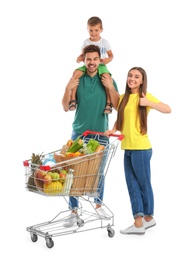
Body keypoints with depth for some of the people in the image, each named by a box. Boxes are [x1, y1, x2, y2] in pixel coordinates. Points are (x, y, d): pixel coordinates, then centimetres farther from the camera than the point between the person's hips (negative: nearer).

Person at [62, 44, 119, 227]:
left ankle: (98, 204, 28)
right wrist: (68, 89, -12)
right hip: (79, 132, 0)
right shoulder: (77, 79, 1)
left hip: (101, 133, 0)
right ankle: (74, 210, 5)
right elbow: (66, 108, 3)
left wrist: (111, 88, -15)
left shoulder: (108, 80, 1)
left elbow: (118, 106, -3)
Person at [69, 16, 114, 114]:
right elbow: (83, 55, 10)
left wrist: (108, 59, -16)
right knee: (76, 72, -27)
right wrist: (80, 58, -13)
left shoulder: (104, 42, 1)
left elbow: (111, 55, 6)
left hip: (101, 65, -2)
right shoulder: (86, 42, 5)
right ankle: (73, 99, -23)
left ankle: (108, 102, -25)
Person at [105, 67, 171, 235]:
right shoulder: (123, 98, 14)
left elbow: (168, 109, -13)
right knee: (132, 185, 8)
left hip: (141, 148, -7)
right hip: (127, 148, 7)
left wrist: (148, 103, -21)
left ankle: (148, 217, 19)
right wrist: (113, 130, 3)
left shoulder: (145, 96, -5)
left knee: (144, 184, 4)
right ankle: (138, 223, 14)